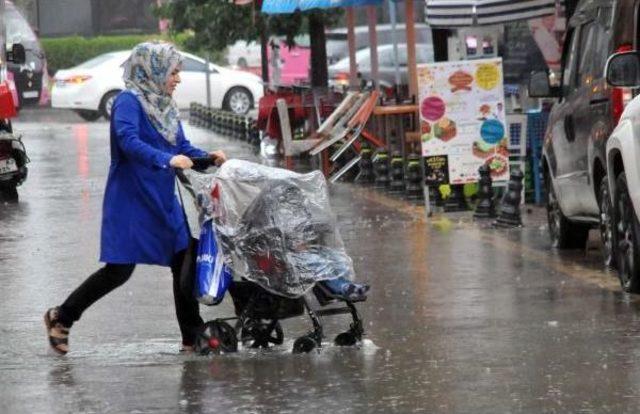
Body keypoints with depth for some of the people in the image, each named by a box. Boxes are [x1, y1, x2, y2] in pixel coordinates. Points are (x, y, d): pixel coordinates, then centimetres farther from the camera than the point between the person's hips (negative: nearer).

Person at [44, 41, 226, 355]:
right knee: (119, 270, -6)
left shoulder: (165, 106, 12)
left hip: (163, 202, 8)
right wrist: (166, 160, -40)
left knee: (183, 262, 3)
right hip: (131, 200, -8)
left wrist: (207, 157, -5)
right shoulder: (129, 102, -13)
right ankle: (61, 317, 10)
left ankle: (193, 338, 9)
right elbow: (129, 141, -28)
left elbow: (182, 148, 15)